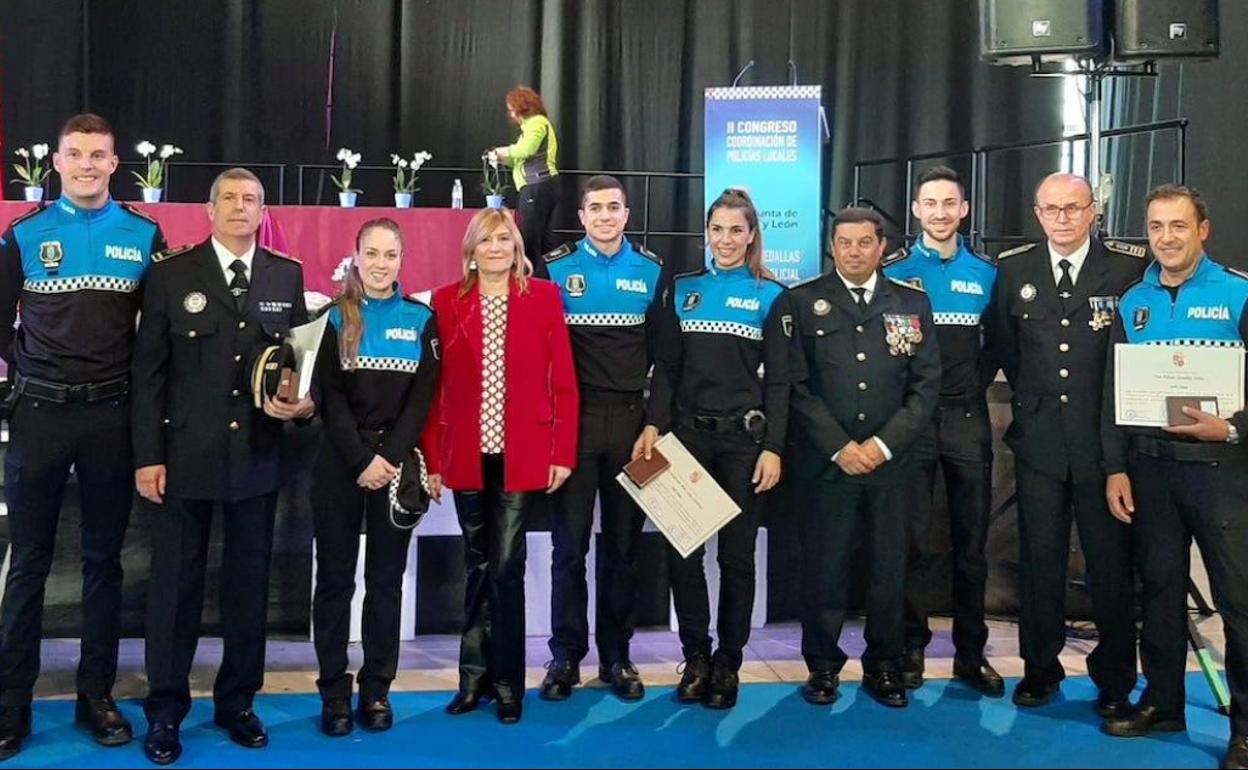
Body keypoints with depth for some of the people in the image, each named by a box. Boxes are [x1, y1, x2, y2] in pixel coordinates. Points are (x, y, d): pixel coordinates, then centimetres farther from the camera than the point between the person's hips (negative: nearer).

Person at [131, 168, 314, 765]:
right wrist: (147, 456, -8)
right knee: (176, 583, 6)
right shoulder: (171, 274, 0)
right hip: (185, 454, -2)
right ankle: (165, 711, 19)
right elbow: (148, 371, -3)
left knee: (249, 583, 10)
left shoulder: (288, 275, 6)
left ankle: (237, 702, 25)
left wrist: (304, 402, -11)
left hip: (258, 455, 2)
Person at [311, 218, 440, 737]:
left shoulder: (422, 319, 6)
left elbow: (423, 397, 0)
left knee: (386, 577, 5)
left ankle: (377, 689, 12)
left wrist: (390, 456, -12)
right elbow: (330, 396, -3)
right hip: (340, 461, 0)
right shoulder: (336, 317, 4)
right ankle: (334, 692, 9)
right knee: (335, 576, 2)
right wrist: (361, 459, -13)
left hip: (398, 460, 1)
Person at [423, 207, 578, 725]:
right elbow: (434, 385, 3)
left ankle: (507, 683, 13)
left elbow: (563, 381, 0)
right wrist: (432, 458, -1)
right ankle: (475, 679, 22)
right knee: (477, 566, 11)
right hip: (467, 454, 2)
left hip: (521, 454, -2)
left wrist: (563, 453, -5)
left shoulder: (543, 297, 1)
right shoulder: (446, 302, 3)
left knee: (506, 568, 0)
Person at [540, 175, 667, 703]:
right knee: (569, 542, 2)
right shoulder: (556, 268, 2)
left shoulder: (651, 271, 6)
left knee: (624, 542, 7)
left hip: (631, 419, 2)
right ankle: (566, 655, 13)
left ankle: (616, 655, 18)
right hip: (574, 418, -1)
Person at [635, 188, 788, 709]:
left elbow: (778, 379, -1)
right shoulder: (684, 289, 8)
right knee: (682, 549, 1)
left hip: (743, 437, -2)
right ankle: (696, 657, 16)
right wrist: (654, 424, -6)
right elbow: (666, 367, 7)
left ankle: (727, 663, 17)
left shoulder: (770, 295, 2)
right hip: (688, 433, 2)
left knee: (736, 552, 5)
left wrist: (773, 447, -9)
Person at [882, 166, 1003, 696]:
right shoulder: (894, 272, 1)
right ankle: (911, 647, 14)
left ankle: (971, 653, 17)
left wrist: (977, 386, 2)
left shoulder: (986, 272, 7)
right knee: (915, 541, 2)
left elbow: (995, 345, 12)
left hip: (967, 418, 2)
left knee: (971, 541, 7)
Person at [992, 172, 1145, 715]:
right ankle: (1040, 669, 23)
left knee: (1112, 561, 6)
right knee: (1039, 558, 9)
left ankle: (1114, 679, 20)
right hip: (1038, 439, 2)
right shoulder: (1013, 269, 5)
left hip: (1105, 439, -2)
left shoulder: (1130, 267, -5)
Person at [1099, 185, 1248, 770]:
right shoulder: (1132, 302, 8)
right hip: (1149, 466, 4)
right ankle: (1162, 702, 25)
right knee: (1159, 587, 12)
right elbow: (1113, 391, 9)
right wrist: (1116, 469, 4)